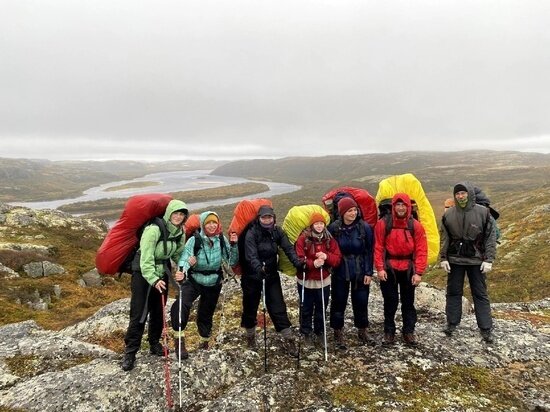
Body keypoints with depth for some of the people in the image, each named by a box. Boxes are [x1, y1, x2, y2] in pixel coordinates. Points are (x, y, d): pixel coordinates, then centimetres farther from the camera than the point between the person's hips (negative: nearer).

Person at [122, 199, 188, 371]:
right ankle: (130, 352, 7)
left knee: (158, 311, 13)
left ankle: (154, 344, 31)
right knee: (138, 313, -4)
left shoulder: (180, 233, -3)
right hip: (143, 273, -6)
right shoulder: (154, 230, -25)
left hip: (162, 274, 6)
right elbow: (146, 258, -29)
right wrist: (153, 280, -37)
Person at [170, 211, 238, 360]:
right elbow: (184, 259, -26)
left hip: (214, 283, 3)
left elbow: (232, 262, -7)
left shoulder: (222, 240, -9)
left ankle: (204, 343, 43)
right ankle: (179, 340, -17)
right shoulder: (194, 240, -19)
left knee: (206, 314, 17)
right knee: (180, 305, -30)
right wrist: (182, 271, -48)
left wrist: (233, 245, -22)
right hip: (194, 281, -2)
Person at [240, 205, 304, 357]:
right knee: (251, 306, 12)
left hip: (272, 275, 3)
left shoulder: (277, 231, -3)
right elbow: (251, 256, -29)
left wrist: (297, 262, -29)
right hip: (252, 276, -3)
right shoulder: (251, 233, -18)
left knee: (278, 306, 0)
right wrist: (259, 268, -48)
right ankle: (250, 336, 35)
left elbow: (288, 247, -12)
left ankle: (288, 340, 8)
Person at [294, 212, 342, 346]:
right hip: (306, 281, -2)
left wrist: (326, 256, -24)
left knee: (321, 308, 15)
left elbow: (338, 258, -5)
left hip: (324, 281, 3)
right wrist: (313, 263, -31)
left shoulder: (330, 239, -1)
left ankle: (319, 332, 33)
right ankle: (306, 332, 29)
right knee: (307, 308, 11)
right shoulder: (303, 239, -12)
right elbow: (298, 259, -17)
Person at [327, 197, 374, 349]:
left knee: (361, 302, 11)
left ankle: (362, 331, 31)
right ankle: (338, 333, 22)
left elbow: (369, 251, -4)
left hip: (360, 271, 1)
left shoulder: (364, 227, -8)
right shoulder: (333, 228, -9)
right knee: (339, 302, 7)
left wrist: (369, 272, -6)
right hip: (340, 271, 0)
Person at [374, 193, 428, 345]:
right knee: (390, 301, 7)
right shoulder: (383, 224, -7)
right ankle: (389, 331, 20)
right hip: (389, 268, -1)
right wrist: (380, 268, -11)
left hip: (408, 269, 1)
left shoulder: (416, 226, -4)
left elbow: (421, 250, -5)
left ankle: (409, 331, 24)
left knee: (408, 301, 11)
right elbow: (378, 248, -5)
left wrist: (418, 272, -10)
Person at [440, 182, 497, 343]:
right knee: (453, 292, 10)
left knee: (480, 294, 6)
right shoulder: (449, 214, -1)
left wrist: (489, 260, -8)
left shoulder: (483, 212, -6)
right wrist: (443, 258, 1)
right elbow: (444, 238, 4)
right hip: (455, 259, 2)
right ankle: (452, 323, 23)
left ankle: (485, 329, 15)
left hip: (476, 260, -2)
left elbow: (490, 237, -4)